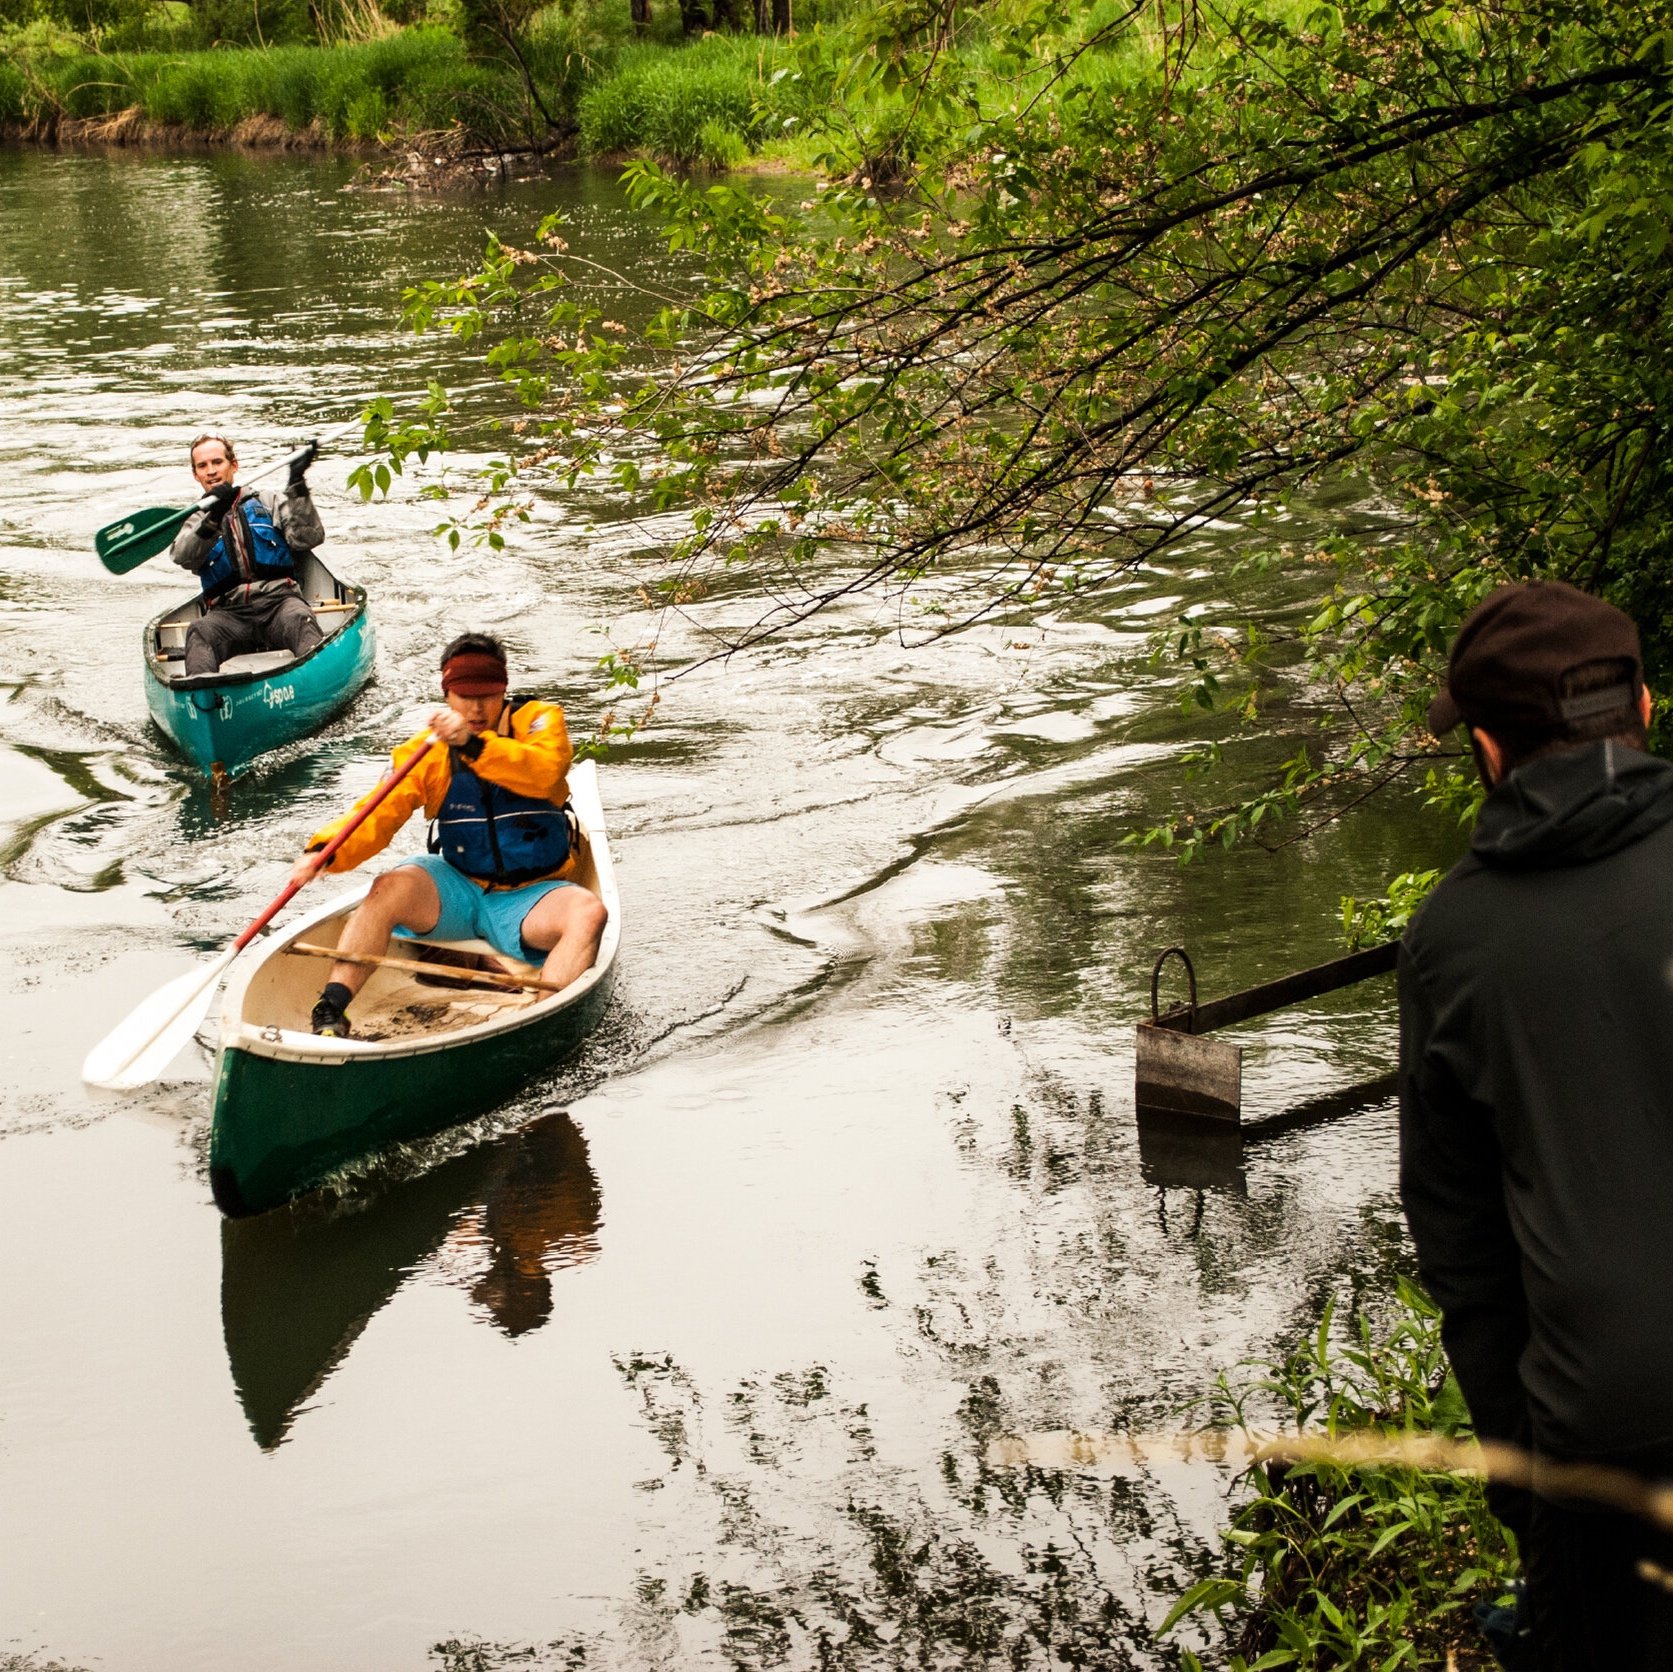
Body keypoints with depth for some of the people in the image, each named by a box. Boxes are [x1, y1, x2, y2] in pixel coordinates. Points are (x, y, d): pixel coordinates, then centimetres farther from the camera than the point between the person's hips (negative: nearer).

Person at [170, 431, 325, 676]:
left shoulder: (269, 503, 22)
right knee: (199, 632, -34)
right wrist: (213, 518, -16)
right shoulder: (196, 521, 24)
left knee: (299, 619, -37)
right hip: (227, 612, 1)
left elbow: (308, 539, 5)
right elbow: (182, 557, 0)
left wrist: (297, 486, -4)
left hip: (277, 600, -1)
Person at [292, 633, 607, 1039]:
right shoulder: (426, 751, 1)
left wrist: (474, 744, -38)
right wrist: (326, 852, -30)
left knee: (588, 912, -31)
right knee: (389, 890, -27)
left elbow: (546, 772, -25)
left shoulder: (539, 719, -2)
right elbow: (379, 814, -10)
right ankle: (329, 1017, -29)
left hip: (527, 899, -1)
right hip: (457, 888, 1)